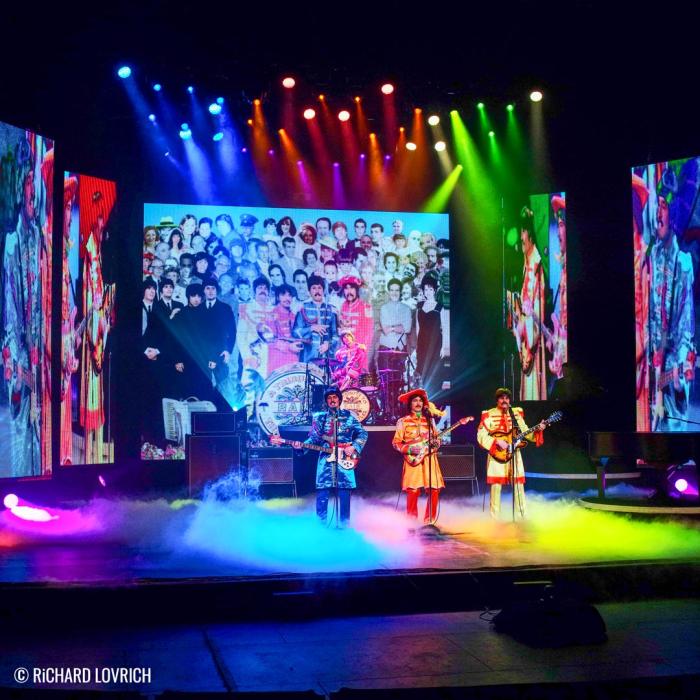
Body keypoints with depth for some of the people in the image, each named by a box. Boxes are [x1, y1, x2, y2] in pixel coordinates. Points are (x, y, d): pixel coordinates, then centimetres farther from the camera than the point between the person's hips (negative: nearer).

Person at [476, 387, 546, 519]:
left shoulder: (516, 413, 10)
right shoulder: (489, 415, -3)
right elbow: (481, 436, -10)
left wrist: (538, 430, -7)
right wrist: (497, 441, -20)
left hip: (514, 454, 3)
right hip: (497, 455, -3)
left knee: (519, 485, 3)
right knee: (496, 485, -2)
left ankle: (523, 516, 10)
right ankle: (495, 518, 5)